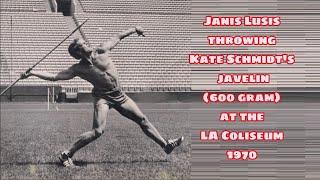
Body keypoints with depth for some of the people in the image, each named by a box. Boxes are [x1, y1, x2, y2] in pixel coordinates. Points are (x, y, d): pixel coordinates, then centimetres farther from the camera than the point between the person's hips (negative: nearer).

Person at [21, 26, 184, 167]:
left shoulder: (101, 51, -3)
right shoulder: (78, 69, -10)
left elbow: (118, 37, 10)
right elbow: (54, 76, -10)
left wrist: (134, 29, 18)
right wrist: (32, 73, -15)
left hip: (118, 95, 5)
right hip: (102, 97, -5)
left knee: (142, 119, 9)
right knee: (98, 131, -22)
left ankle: (166, 145, 20)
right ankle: (66, 155, -14)